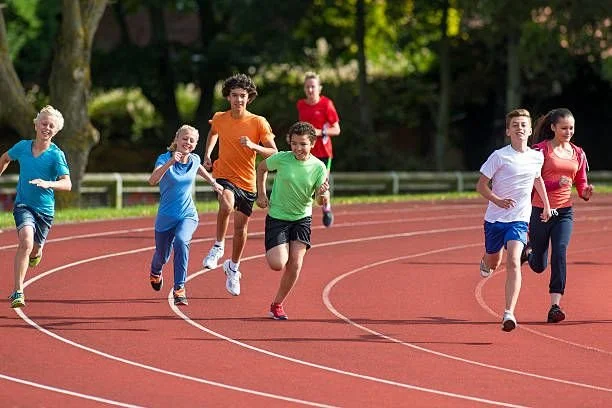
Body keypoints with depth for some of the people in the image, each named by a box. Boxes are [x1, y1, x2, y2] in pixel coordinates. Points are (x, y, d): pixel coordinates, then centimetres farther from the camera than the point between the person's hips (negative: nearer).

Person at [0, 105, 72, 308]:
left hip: (45, 209, 1)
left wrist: (48, 184, -38)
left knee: (34, 248, 13)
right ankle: (18, 292, -26)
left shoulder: (56, 155, -10)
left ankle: (36, 252, 56)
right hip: (23, 205, -1)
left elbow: (67, 184, -21)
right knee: (26, 240, -26)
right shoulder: (22, 147, -1)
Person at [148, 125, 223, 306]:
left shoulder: (194, 160, -3)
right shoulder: (165, 158, -16)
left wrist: (214, 183, 36)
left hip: (188, 215, 1)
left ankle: (179, 289, -26)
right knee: (162, 256, 15)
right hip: (166, 217, -1)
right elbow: (153, 180, -35)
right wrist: (170, 162, -47)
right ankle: (155, 273, 55)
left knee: (181, 241, -31)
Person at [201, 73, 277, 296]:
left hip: (247, 182, 1)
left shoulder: (259, 123, -8)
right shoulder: (219, 119, -1)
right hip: (224, 176, -1)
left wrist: (253, 146, -25)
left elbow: (274, 153, -9)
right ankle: (218, 247, -14)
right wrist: (207, 155, 10)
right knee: (227, 205, -35)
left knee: (241, 227, 10)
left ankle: (233, 268, 35)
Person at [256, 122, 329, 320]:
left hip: (302, 218, 1)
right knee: (278, 264, -12)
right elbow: (261, 168, 7)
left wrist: (323, 194, -35)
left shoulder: (318, 167, -11)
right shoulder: (281, 159, -14)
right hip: (277, 217, -1)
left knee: (295, 264, -8)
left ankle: (277, 304, 11)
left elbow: (321, 201, -12)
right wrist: (261, 194, 2)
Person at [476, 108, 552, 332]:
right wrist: (498, 201, -23)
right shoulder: (499, 156, -11)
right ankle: (485, 262, 57)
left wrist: (546, 205, 29)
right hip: (495, 218, -1)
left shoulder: (537, 157, 1)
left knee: (513, 262, -19)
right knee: (494, 263, 17)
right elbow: (481, 185, -7)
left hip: (519, 220, 1)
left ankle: (509, 314, -24)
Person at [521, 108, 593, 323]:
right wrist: (557, 183, -27)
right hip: (540, 210, -2)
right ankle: (528, 251, 47)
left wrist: (586, 192, -11)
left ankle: (555, 306, -20)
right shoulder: (541, 150, -7)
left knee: (560, 253, -19)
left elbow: (581, 185, 12)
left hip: (564, 212, 2)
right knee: (539, 265, 8)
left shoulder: (578, 154, 8)